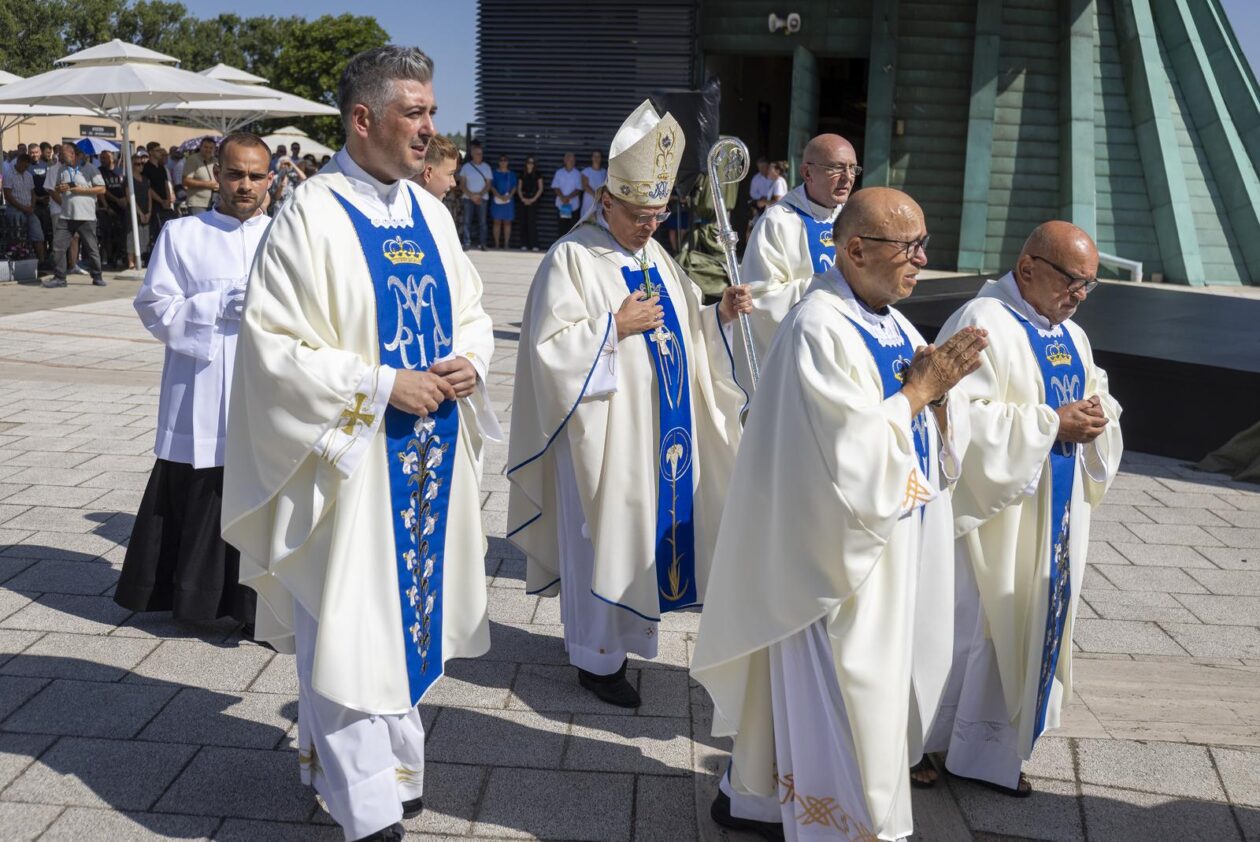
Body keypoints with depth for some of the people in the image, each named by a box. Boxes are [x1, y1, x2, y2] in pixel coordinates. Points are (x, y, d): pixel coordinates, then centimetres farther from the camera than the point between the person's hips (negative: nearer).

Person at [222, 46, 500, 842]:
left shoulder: (431, 213, 8)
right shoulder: (310, 217, -12)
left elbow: (472, 313, 16)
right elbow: (274, 346, -15)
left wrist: (469, 361, -6)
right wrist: (380, 386, -19)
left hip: (430, 456, 7)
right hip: (352, 463, -6)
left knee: (414, 609, 16)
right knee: (352, 625, 1)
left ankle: (397, 762, 36)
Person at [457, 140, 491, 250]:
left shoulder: (486, 167, 6)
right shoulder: (466, 167, 5)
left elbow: (488, 184, 3)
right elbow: (462, 184, 3)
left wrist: (479, 195, -12)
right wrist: (471, 195, -10)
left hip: (482, 198, 0)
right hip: (468, 198, 0)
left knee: (482, 221, -4)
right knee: (467, 221, -6)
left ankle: (482, 243, -2)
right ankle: (467, 243, -6)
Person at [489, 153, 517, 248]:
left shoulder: (511, 174, 10)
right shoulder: (495, 173, 6)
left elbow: (514, 187, 6)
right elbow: (491, 186, 0)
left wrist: (509, 196, -12)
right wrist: (500, 196, -13)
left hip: (509, 200, 1)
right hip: (497, 200, -1)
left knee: (507, 222, 1)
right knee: (497, 222, -1)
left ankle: (506, 244, 2)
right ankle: (496, 244, 1)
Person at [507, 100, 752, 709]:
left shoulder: (655, 257, 12)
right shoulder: (571, 259, -12)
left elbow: (683, 332, 17)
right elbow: (549, 345, -18)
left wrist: (719, 314, 0)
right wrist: (616, 325, -21)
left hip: (662, 430, 8)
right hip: (607, 434, -8)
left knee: (651, 528, 15)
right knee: (604, 537, 2)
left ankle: (623, 632, 33)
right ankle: (597, 657, 18)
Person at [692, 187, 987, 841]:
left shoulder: (895, 325, 8)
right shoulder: (819, 329, -20)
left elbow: (944, 448, 10)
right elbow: (852, 450, -25)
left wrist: (938, 394, -10)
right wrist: (920, 388, -17)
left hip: (894, 546, 9)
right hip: (841, 552, -9)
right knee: (837, 695, 3)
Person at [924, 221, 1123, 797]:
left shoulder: (1069, 334, 13)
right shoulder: (983, 323, -15)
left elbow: (1097, 397, 20)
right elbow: (962, 416, -24)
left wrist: (1095, 415, -4)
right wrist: (1051, 424, -22)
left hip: (1053, 512, 9)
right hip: (993, 509, -9)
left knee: (1030, 623, 14)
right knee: (972, 622, -1)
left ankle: (989, 751, 27)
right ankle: (920, 742, 17)